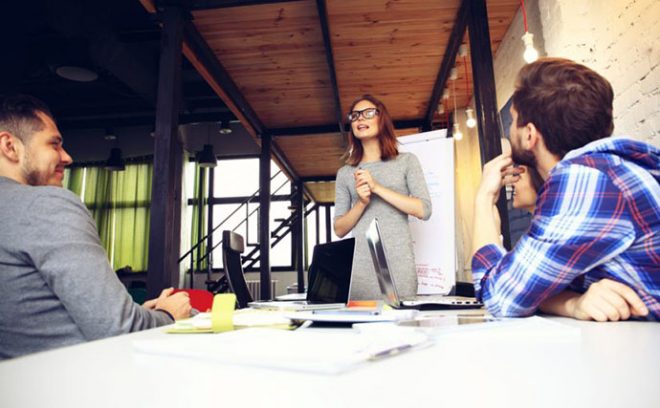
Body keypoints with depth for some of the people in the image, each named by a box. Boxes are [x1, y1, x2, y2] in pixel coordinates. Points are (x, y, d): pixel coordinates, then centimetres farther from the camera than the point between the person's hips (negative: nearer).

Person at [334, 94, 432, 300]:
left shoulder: (406, 161, 8)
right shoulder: (345, 173, 11)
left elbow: (424, 210, -3)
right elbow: (339, 229, 8)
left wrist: (377, 187, -9)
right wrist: (361, 203, -10)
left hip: (397, 263, -1)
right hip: (357, 265, 1)